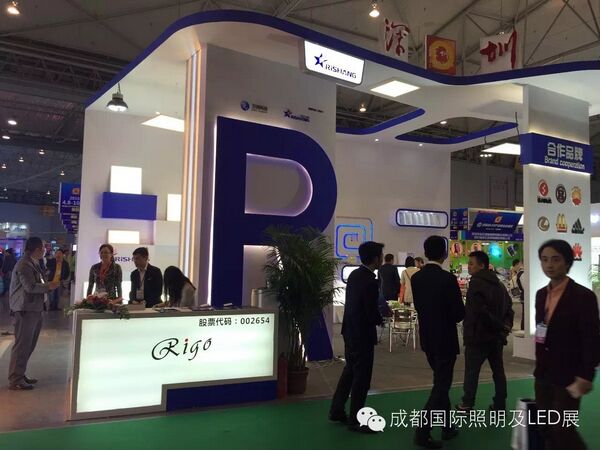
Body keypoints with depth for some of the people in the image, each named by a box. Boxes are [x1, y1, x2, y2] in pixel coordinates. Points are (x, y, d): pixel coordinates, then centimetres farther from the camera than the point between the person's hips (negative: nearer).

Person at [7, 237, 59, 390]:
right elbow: (30, 286, -22)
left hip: (34, 309, 10)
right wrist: (49, 286, -12)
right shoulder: (24, 264, -16)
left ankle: (20, 375, 25)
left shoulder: (33, 263, 16)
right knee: (22, 345, -6)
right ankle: (15, 380, 1)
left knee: (28, 345, 15)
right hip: (25, 310, -10)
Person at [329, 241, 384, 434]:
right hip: (362, 335, -9)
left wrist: (376, 313, 7)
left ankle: (336, 411, 31)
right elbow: (372, 315, -21)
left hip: (350, 331, 9)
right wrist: (381, 318, -1)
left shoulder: (354, 274, 3)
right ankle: (355, 420, 16)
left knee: (349, 371, 22)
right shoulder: (370, 282, -23)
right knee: (361, 378, 5)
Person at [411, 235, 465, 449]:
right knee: (441, 385, 3)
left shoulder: (416, 277, -1)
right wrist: (449, 317, 4)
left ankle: (447, 427, 30)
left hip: (427, 338, 7)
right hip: (445, 339, -7)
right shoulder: (447, 278, -20)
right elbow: (459, 313, -16)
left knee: (441, 382, 21)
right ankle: (423, 431, -1)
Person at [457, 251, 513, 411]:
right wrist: (506, 325, 4)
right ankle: (499, 405, 17)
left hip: (478, 335, -8)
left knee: (471, 371, 3)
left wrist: (500, 326, -13)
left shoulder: (476, 282, -14)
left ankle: (468, 404, 9)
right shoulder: (498, 283, 13)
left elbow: (480, 310, -22)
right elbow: (508, 306, 14)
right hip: (497, 336, 8)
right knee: (498, 370, 12)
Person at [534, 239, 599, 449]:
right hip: (543, 374, 6)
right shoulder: (541, 294, 7)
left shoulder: (583, 296, -12)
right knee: (547, 428, 12)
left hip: (568, 376, -6)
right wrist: (540, 365, 11)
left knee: (563, 429, -1)